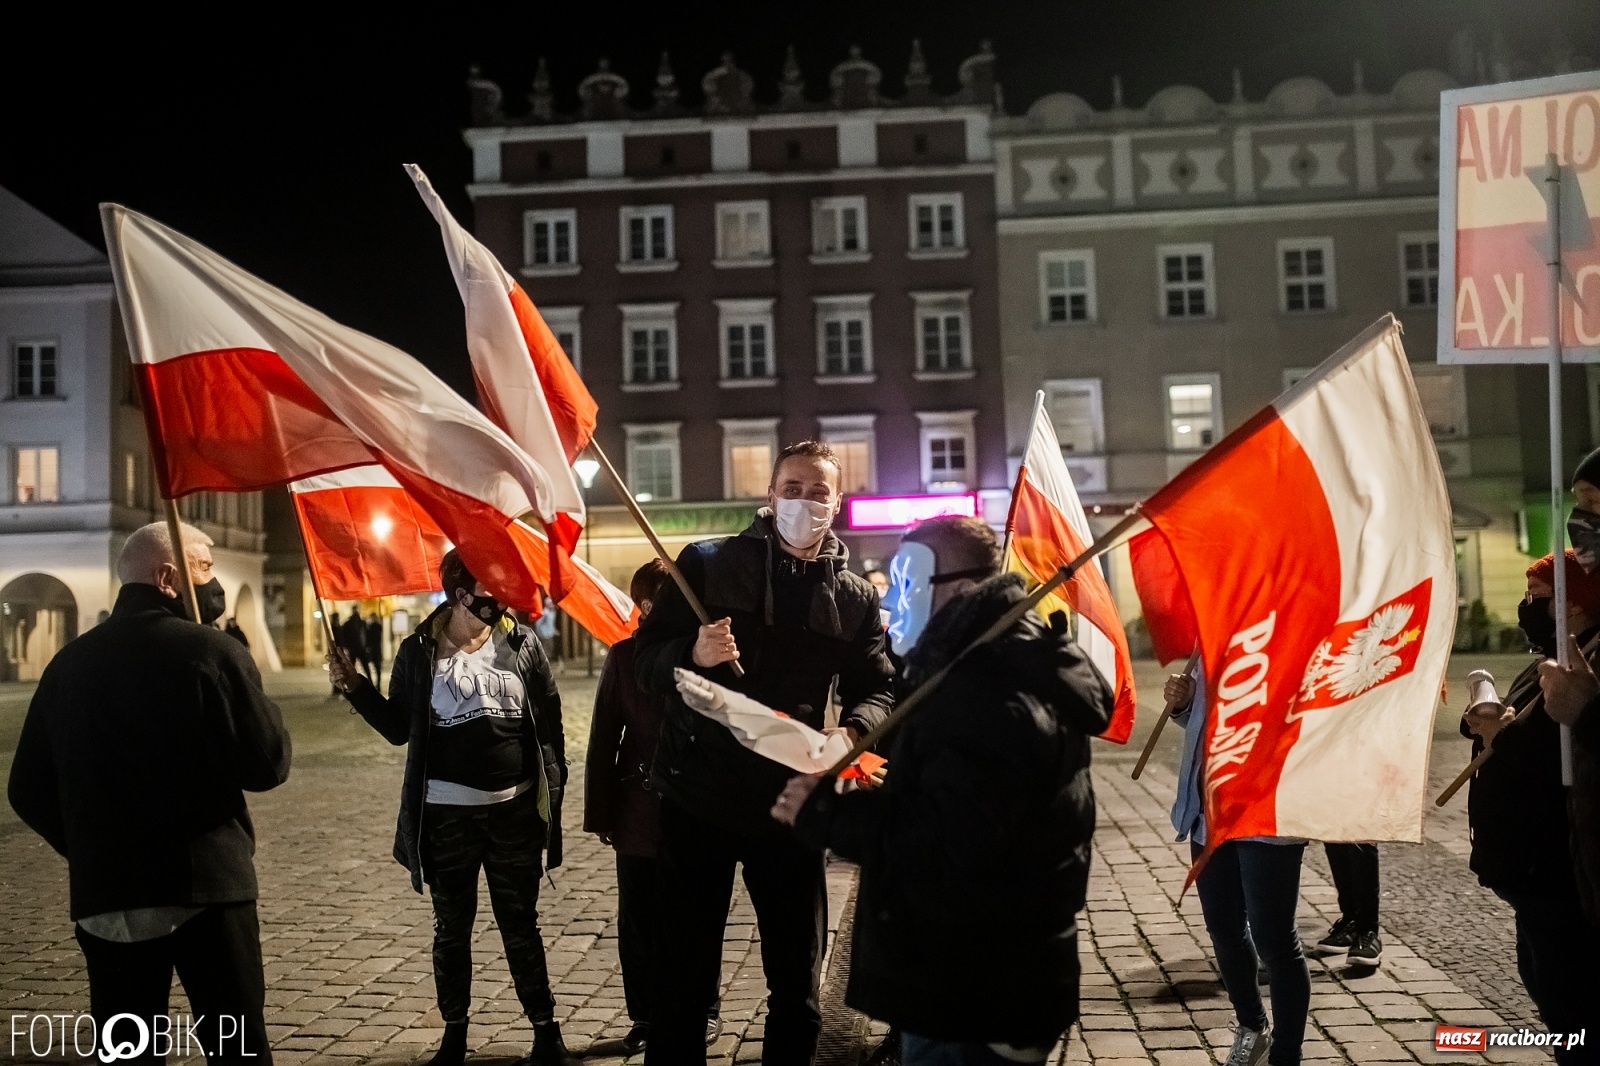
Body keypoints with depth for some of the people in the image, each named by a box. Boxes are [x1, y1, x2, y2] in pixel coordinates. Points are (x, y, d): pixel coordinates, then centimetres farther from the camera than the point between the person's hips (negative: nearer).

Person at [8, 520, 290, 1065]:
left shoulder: (70, 662, 5)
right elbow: (268, 765, -12)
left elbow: (29, 790, 8)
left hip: (104, 900, 5)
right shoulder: (211, 650, -12)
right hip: (206, 887, -5)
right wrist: (259, 705, 5)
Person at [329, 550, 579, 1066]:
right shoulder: (419, 651, -2)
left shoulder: (522, 642, -1)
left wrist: (553, 787, 2)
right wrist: (355, 686, -6)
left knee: (521, 926, 9)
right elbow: (399, 728, 5)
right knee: (452, 930, 12)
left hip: (515, 810, 0)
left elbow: (549, 719, 4)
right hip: (447, 814, 0)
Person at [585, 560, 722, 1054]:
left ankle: (705, 1009, 28)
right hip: (639, 812, 2)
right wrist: (600, 811, 2)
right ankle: (645, 1016, 26)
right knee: (637, 921, 10)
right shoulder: (625, 655, 1)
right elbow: (604, 737, 4)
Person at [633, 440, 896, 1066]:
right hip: (697, 796, -2)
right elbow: (646, 661, -2)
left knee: (798, 981, 10)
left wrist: (850, 731, -19)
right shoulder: (707, 564, 0)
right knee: (683, 977, 5)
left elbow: (878, 691, 3)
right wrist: (692, 655, -24)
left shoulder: (855, 598, 7)